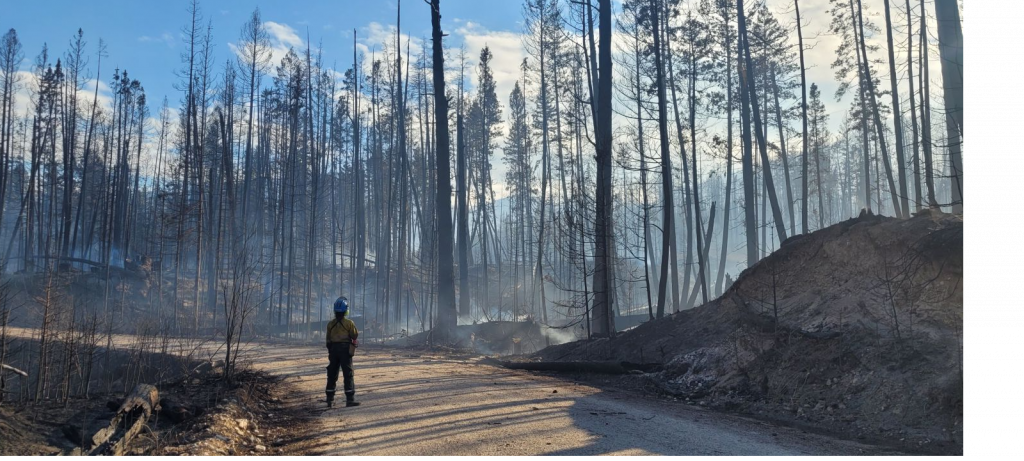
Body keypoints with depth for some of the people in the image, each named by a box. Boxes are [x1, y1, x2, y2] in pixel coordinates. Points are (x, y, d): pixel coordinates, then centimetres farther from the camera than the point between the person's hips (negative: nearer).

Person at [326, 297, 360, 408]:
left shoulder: (330, 324, 3)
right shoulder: (349, 323, -10)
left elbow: (328, 339, 8)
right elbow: (355, 336, -5)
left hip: (333, 350, 4)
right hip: (345, 350, -4)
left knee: (332, 374, 11)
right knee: (348, 374, -1)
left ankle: (330, 400, 14)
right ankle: (350, 399, -4)